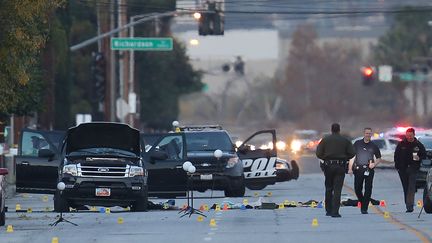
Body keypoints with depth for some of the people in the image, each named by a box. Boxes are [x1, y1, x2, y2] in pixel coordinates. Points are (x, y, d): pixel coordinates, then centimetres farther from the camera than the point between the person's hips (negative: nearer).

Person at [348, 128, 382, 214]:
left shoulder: (373, 146, 9)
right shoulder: (357, 144, 7)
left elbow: (379, 158, 16)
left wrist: (374, 164, -4)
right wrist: (350, 168, 0)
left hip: (369, 170, 0)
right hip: (358, 169, 0)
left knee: (368, 190, -4)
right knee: (357, 189, 0)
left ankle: (364, 208, -1)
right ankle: (362, 203, 24)